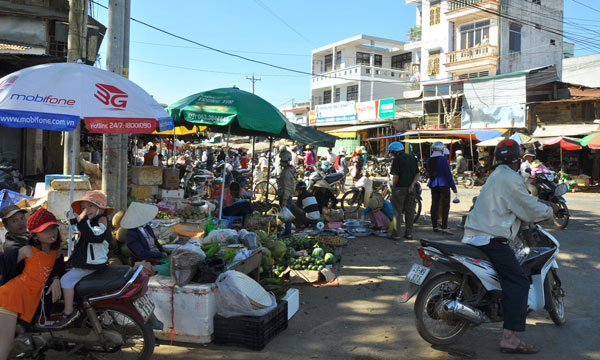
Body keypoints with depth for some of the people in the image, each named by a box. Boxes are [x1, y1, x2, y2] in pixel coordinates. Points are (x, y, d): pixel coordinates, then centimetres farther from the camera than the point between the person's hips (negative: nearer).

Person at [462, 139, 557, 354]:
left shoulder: (496, 176, 19)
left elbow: (520, 202, 29)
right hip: (491, 239, -10)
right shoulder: (511, 179, -11)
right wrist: (550, 210, 9)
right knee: (518, 282, -10)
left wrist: (541, 204, 28)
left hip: (473, 235, 10)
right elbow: (530, 211, -8)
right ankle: (509, 338, -15)